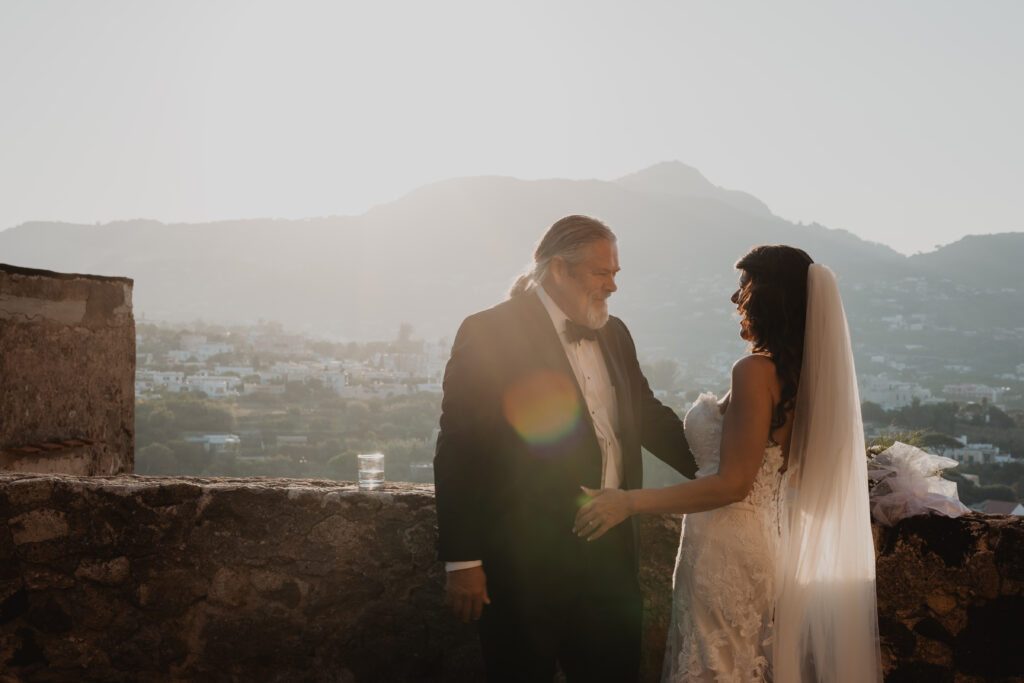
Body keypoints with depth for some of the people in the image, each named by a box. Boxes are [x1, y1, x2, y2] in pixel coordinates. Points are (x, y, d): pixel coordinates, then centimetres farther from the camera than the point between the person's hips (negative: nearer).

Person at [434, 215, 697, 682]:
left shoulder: (613, 334, 12)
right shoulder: (489, 333, -11)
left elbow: (648, 416, 21)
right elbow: (458, 451, -13)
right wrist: (463, 561, -15)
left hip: (609, 554, 7)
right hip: (525, 559, -6)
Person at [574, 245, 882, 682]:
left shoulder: (755, 371, -19)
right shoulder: (800, 372, 7)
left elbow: (732, 484, -21)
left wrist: (631, 502, -20)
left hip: (727, 552, -9)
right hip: (768, 543, 9)